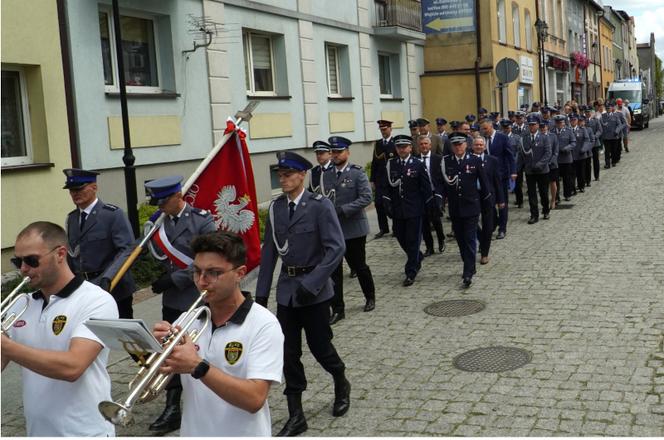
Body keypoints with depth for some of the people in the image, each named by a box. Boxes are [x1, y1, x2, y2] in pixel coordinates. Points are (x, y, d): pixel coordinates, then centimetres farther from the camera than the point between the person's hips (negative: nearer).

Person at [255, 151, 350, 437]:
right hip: (286, 290, 4)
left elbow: (336, 247, -16)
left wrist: (312, 283, -21)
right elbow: (269, 251, 8)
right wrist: (261, 293, 6)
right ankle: (296, 416, 17)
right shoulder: (275, 207, 4)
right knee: (289, 353, 6)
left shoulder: (320, 205, -11)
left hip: (314, 290, -4)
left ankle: (341, 386, 38)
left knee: (319, 346, 7)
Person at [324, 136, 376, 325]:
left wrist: (342, 210, -23)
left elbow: (366, 197, -16)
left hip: (354, 229, -3)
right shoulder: (327, 175, 7)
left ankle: (370, 297, 35)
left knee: (359, 266, 11)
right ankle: (337, 309, 8)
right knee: (333, 270, 0)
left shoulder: (357, 173, -6)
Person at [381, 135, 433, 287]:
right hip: (397, 209, 3)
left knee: (413, 240, 0)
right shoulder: (391, 164, 3)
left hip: (414, 209, -3)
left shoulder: (418, 164, -4)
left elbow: (426, 187, -1)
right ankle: (417, 258, 38)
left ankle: (411, 273, 7)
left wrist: (428, 206, -1)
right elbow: (388, 185, 6)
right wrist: (388, 203, -2)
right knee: (401, 238, 12)